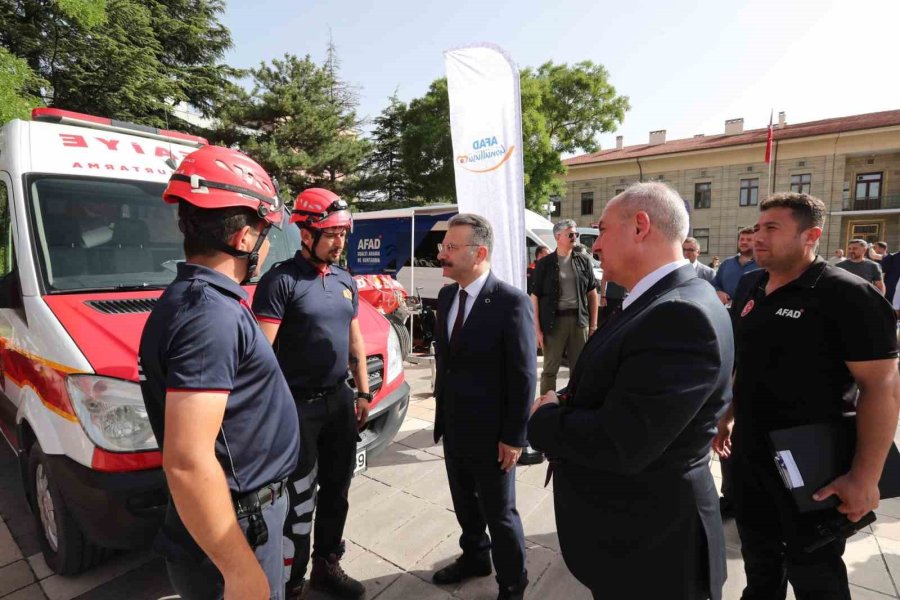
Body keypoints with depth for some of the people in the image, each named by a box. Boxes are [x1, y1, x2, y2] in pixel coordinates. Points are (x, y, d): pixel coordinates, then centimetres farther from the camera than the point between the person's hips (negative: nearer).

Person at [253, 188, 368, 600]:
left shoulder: (346, 281, 9)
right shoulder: (281, 280, -12)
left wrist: (363, 392, 14)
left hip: (340, 400, 7)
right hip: (298, 406, -6)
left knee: (336, 489, 18)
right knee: (299, 500, 5)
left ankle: (327, 565, 38)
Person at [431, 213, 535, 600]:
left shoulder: (512, 302, -20)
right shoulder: (446, 296, 2)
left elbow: (524, 376, -17)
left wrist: (514, 437, -14)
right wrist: (441, 412, 12)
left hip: (491, 432, -6)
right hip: (453, 426, 6)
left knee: (499, 512, 13)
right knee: (464, 502, 25)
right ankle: (474, 557, 51)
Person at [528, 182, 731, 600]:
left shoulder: (682, 316, -29)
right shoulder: (662, 302, 4)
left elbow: (620, 444, -33)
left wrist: (543, 416, -16)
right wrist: (564, 404, -10)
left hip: (651, 548, -8)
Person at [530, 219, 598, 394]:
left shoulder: (584, 260, 6)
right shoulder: (545, 264, -1)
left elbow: (592, 293, 10)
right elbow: (535, 297, -3)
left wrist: (593, 323, 6)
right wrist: (537, 329, -8)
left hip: (579, 319, 3)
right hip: (554, 320, -2)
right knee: (550, 369, 5)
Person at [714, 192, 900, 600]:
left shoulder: (846, 295, -16)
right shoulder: (750, 287, 4)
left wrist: (865, 477, -23)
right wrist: (727, 418, 15)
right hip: (748, 452, 6)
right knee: (758, 555, 23)